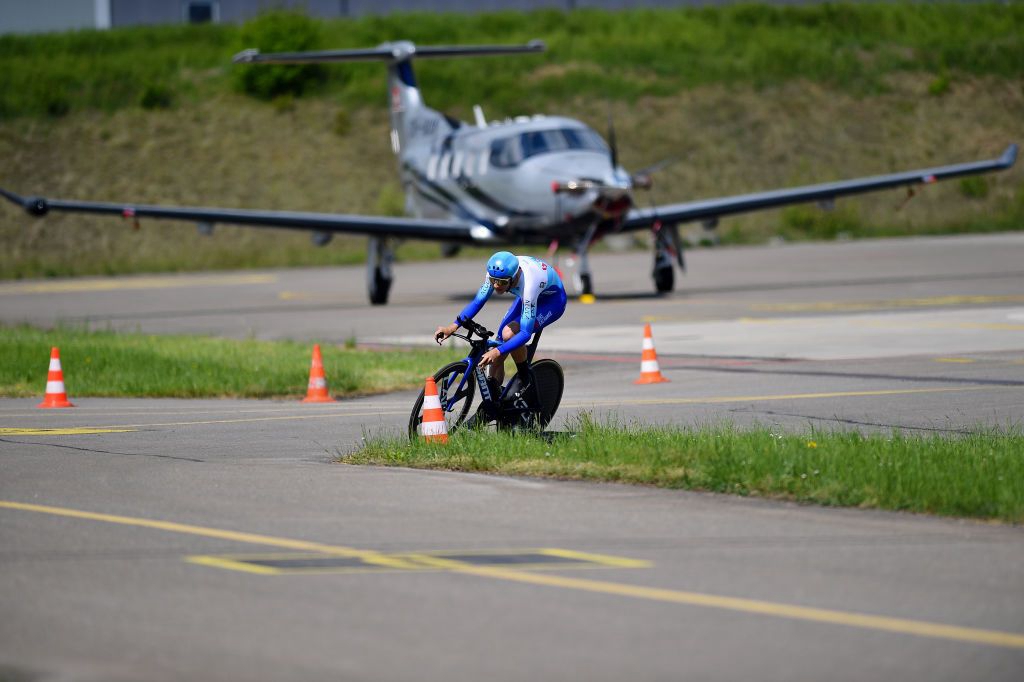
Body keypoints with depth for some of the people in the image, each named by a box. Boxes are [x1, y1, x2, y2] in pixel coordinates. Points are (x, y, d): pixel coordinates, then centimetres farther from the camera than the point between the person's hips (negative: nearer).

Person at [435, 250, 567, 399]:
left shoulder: (527, 284, -42)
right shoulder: (497, 272, -25)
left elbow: (525, 333, -40)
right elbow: (478, 301, -13)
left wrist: (497, 352, -51)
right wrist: (453, 326, -25)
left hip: (553, 300, -7)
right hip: (528, 296, 7)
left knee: (509, 334, -28)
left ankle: (525, 380, -8)